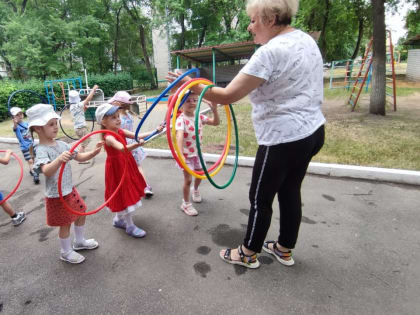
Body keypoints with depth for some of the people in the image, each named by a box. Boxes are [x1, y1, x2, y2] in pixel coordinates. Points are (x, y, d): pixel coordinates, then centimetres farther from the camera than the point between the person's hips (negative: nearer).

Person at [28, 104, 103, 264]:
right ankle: (66, 252, 33)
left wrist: (93, 153, -15)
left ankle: (79, 242, 44)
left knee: (81, 213, 20)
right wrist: (59, 160, -57)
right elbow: (47, 171, -39)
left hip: (70, 190, 7)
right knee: (66, 224, 8)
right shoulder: (41, 150, -22)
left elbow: (79, 157, 3)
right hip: (57, 195, -7)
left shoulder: (61, 144, 1)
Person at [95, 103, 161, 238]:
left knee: (127, 193, 19)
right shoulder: (108, 137, -25)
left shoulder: (120, 131, 0)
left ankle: (118, 219, 38)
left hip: (126, 165, 8)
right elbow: (122, 148, -43)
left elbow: (137, 136, -7)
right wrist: (136, 144, -62)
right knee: (124, 195, 2)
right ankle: (130, 226, 18)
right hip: (117, 168, -8)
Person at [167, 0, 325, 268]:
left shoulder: (270, 52, -19)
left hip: (284, 139, -9)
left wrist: (192, 85, -8)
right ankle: (285, 250, 38)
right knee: (290, 192, 20)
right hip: (312, 131, 9)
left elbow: (227, 96, -21)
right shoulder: (306, 40, 10)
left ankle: (248, 254, 29)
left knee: (260, 198, 8)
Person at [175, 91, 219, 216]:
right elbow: (179, 136, -37)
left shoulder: (199, 116, -3)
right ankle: (186, 204, 19)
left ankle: (195, 190, 54)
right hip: (186, 154, -6)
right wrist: (180, 153, -51)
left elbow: (216, 122, -2)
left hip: (197, 152, 7)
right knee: (188, 179, -1)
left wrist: (214, 110, -19)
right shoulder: (181, 119, -22)